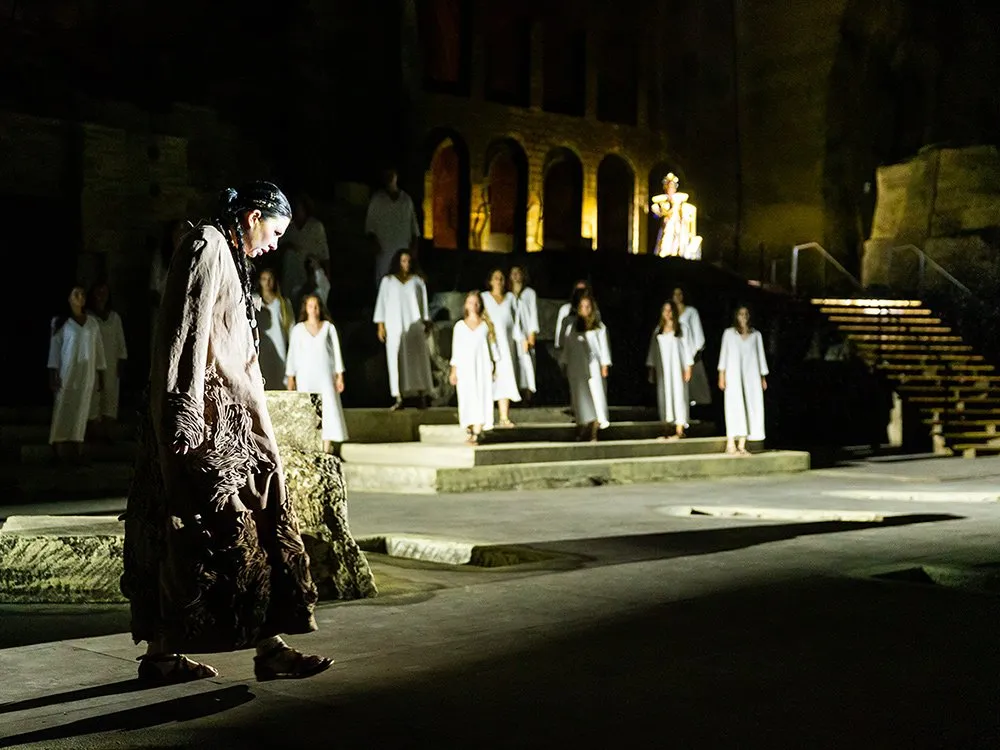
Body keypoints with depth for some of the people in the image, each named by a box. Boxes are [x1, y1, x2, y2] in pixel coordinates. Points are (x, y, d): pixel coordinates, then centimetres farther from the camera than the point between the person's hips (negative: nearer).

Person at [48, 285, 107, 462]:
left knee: (81, 410, 1)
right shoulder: (60, 321, 1)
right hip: (67, 371, -3)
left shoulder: (92, 322, 10)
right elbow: (54, 347, -2)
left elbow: (99, 348, 11)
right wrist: (52, 373, -9)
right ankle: (61, 448, -6)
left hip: (87, 372, 3)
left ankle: (76, 449, 2)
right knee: (64, 408, -5)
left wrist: (101, 375, 8)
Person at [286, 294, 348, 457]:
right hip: (305, 376, 0)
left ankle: (327, 448, -10)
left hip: (325, 375, 0)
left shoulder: (328, 327, 7)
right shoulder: (298, 329, 7)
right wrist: (290, 377, 2)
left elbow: (336, 351, 6)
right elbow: (293, 353, 7)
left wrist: (339, 375, 1)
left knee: (329, 407, -9)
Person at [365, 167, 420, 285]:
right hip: (384, 250, -1)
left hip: (404, 250, 1)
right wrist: (374, 242, -8)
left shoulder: (406, 199, 13)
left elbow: (413, 224, 13)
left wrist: (413, 247, 5)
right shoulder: (377, 199, 7)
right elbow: (369, 224, 6)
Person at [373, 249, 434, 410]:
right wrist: (380, 325, 0)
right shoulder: (388, 280, 8)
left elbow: (424, 302, 13)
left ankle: (422, 395, 4)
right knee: (396, 359, -7)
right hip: (394, 326, -1)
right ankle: (398, 398, -10)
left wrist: (426, 322, 7)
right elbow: (381, 302, 7)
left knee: (417, 358, -1)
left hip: (414, 325, 1)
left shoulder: (417, 280, 11)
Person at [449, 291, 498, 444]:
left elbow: (492, 345, 9)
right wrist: (453, 370, 5)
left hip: (482, 366, -1)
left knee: (481, 396, -9)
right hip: (465, 367, 1)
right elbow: (456, 348, 10)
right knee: (467, 397, -5)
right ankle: (469, 428, -3)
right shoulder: (460, 325, 9)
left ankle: (477, 431, -14)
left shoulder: (486, 324, 8)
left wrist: (494, 366, 3)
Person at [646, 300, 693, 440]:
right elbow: (653, 349, 12)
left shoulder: (679, 328, -1)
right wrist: (651, 368, 8)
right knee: (664, 395, 1)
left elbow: (686, 347, -4)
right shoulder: (658, 329, 11)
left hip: (676, 367, -4)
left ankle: (679, 431, -7)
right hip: (663, 368, 4)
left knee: (677, 394, -6)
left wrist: (688, 367, -10)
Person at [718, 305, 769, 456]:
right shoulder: (729, 333, 7)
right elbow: (724, 353, 6)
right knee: (735, 407, -11)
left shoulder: (756, 334, 13)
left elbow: (761, 355, 14)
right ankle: (731, 444, -9)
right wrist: (721, 375, -2)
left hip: (751, 376, 3)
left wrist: (763, 377, 9)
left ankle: (742, 446, -1)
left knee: (750, 407, -3)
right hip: (734, 375, -2)